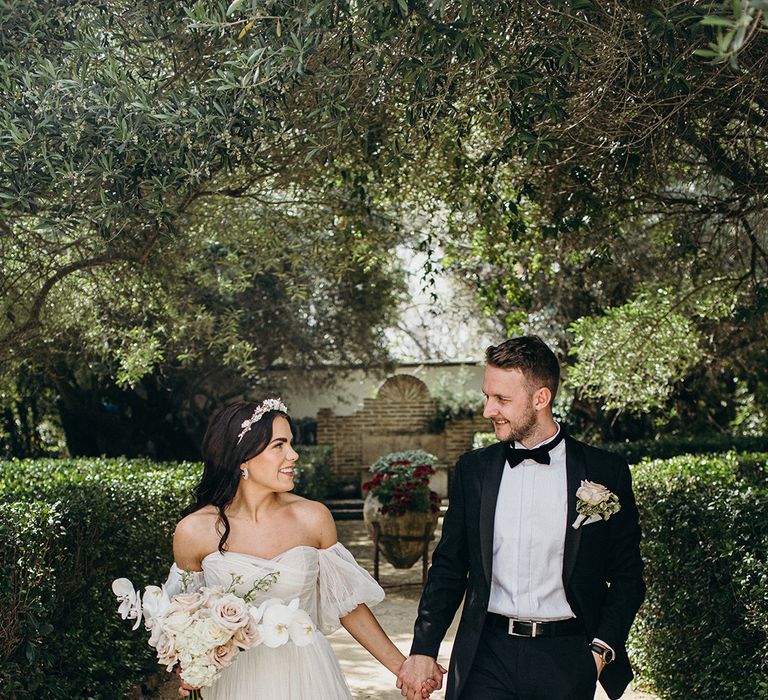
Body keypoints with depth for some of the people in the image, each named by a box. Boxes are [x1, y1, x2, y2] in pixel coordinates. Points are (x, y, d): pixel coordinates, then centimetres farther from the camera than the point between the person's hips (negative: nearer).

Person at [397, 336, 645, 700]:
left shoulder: (605, 472, -2)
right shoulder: (472, 469, 5)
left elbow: (627, 576, 4)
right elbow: (448, 568, 10)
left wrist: (601, 650, -6)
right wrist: (423, 650, 5)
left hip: (566, 659, -1)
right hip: (487, 654, 1)